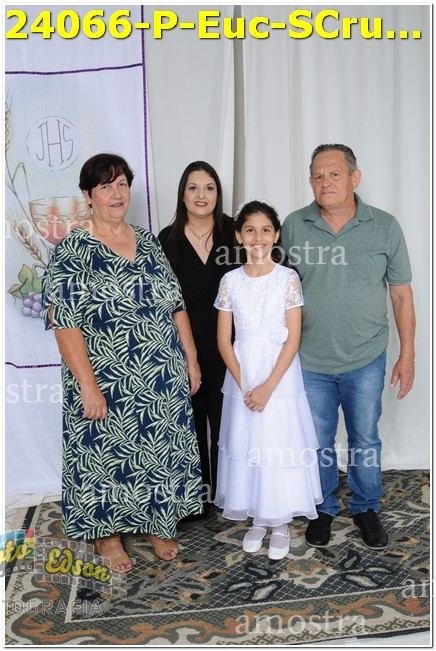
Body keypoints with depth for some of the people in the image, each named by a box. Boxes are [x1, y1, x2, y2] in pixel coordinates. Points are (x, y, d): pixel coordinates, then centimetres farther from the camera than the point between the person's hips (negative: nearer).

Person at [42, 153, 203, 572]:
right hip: (108, 384, -5)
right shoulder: (72, 251, -10)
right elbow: (64, 323, -16)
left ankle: (156, 524, 38)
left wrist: (191, 359, 7)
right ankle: (108, 534, 33)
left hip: (162, 381, 5)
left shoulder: (148, 242, 7)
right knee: (108, 455, 10)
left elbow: (176, 305, 10)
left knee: (160, 450, 16)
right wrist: (88, 385, -20)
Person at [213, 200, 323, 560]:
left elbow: (293, 339, -9)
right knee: (247, 447, 11)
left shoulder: (288, 278, -6)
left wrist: (268, 386, -14)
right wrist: (244, 385, -9)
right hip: (242, 380, 2)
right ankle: (257, 519, 31)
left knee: (281, 447, 5)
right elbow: (223, 340, -1)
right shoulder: (230, 280, 0)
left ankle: (281, 523, 25)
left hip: (280, 380, -2)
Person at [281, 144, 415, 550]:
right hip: (310, 362, 0)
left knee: (365, 440, 15)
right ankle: (323, 509, 36)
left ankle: (366, 508, 37)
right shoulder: (294, 226, -5)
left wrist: (407, 354, -1)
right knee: (318, 442, 14)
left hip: (366, 361, 0)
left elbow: (402, 295, 0)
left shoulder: (385, 227, -5)